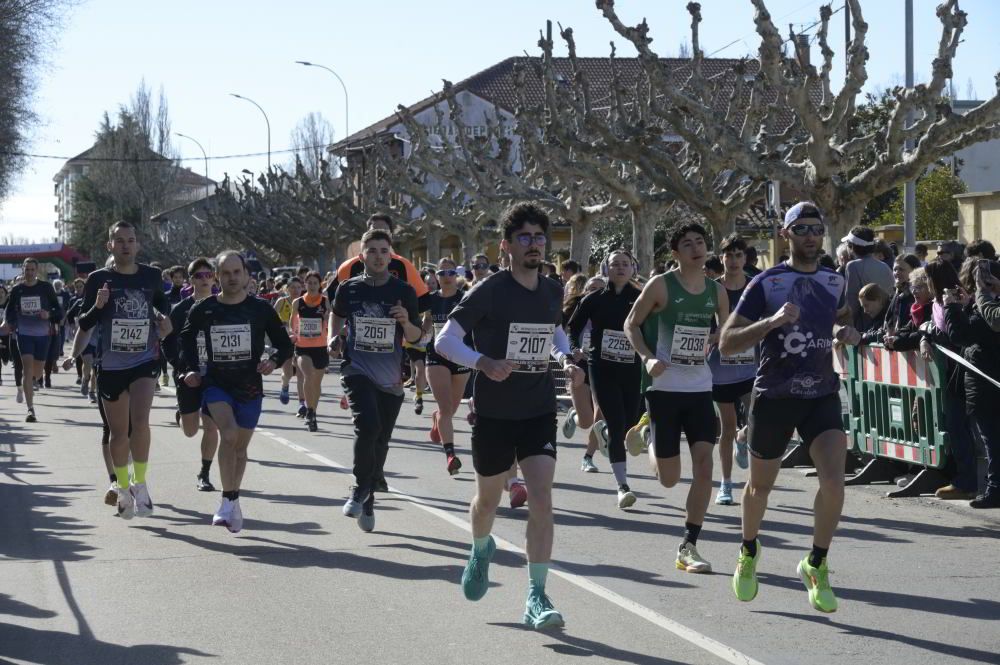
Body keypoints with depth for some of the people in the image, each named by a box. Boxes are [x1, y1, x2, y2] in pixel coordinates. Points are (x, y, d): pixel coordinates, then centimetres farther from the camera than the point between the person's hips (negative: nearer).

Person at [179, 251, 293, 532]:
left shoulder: (261, 309, -4)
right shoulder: (204, 309, -3)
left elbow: (285, 345, 4)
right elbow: (187, 337, 15)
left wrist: (273, 361, -15)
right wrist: (190, 368, 3)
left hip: (249, 385, 1)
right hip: (216, 384, -1)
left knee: (240, 447, 12)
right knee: (229, 433, -25)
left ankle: (233, 501, 31)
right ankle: (229, 500, -17)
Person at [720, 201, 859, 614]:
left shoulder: (835, 282, 5)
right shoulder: (766, 283, -9)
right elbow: (727, 343, -14)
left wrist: (847, 333, 5)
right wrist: (772, 322, -28)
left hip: (822, 396, 2)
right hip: (774, 397, -2)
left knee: (834, 480, -18)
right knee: (760, 484, 13)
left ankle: (816, 565, 0)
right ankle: (749, 552, 42)